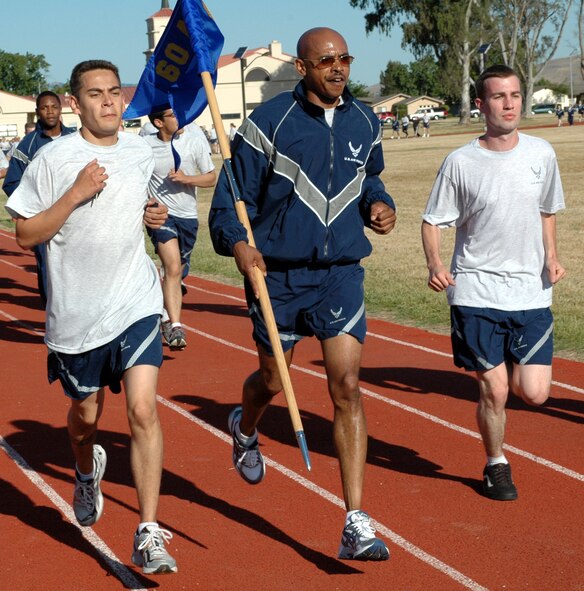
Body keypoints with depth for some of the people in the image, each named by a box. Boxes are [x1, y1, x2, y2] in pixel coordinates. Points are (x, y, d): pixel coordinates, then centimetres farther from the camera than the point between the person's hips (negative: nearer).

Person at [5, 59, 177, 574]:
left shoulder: (141, 153, 5)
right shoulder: (54, 159, -8)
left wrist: (153, 211, 4)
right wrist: (76, 193, -20)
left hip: (137, 304, 1)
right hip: (77, 313, -1)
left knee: (143, 409, -14)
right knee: (86, 413, 17)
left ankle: (149, 534, -10)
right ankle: (87, 472, 53)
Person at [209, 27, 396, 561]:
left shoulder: (364, 123, 5)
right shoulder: (270, 122, -8)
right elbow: (232, 194, -6)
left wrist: (378, 203, 3)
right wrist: (237, 241, -24)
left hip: (341, 274, 2)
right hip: (277, 274, -2)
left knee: (347, 387, -9)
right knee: (273, 381, 15)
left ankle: (356, 524, -7)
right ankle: (245, 427, 55)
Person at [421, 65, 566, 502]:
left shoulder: (541, 154, 3)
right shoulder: (460, 163, -7)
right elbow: (433, 220, 0)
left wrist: (552, 257, 4)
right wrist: (435, 264, -18)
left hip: (532, 291, 3)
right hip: (477, 292, -2)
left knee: (534, 393, -4)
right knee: (494, 392, -2)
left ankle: (506, 371, 31)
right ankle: (496, 465, 24)